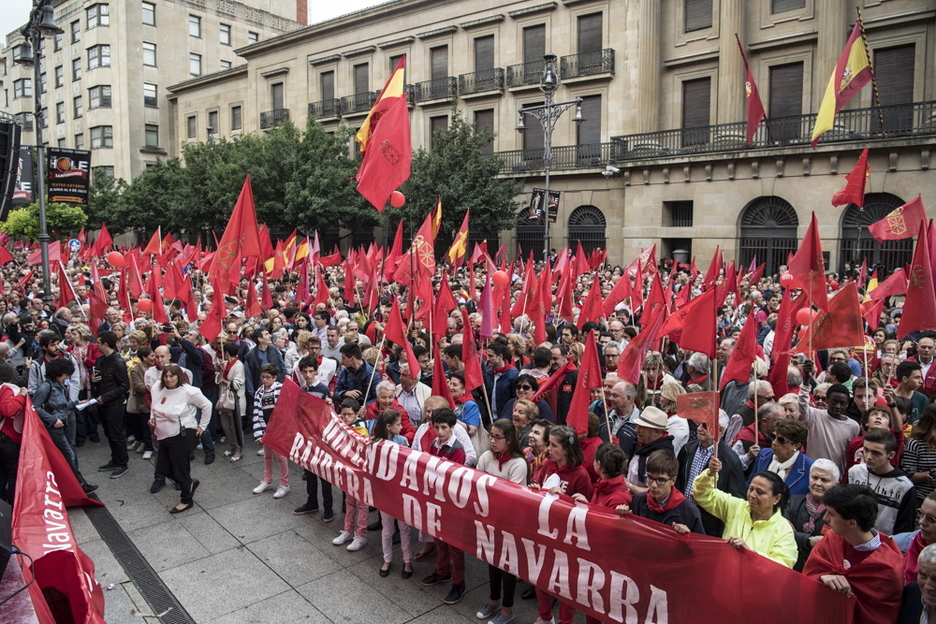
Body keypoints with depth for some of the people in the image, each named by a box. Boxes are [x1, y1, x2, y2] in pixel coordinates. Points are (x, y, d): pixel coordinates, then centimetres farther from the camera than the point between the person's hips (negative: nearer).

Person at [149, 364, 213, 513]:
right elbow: (154, 406, 22)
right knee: (162, 468, 13)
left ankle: (186, 501, 25)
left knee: (181, 470, 3)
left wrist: (202, 426, -6)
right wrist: (152, 418, 5)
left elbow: (207, 405, -10)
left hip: (182, 436, -7)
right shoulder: (158, 389, 0)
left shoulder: (188, 391, -18)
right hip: (164, 437, 7)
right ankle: (190, 483, 37)